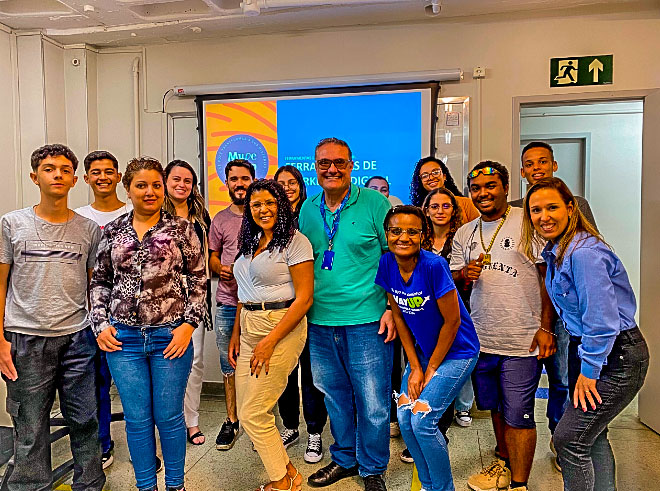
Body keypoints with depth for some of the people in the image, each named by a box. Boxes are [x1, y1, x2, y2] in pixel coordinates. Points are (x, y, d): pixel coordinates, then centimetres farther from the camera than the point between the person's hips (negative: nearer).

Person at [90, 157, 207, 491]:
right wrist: (100, 324, 3)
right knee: (137, 419, 12)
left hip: (170, 337, -2)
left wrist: (189, 324, -8)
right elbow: (99, 282, 13)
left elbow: (198, 280, 0)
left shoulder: (181, 229, -1)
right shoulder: (112, 232, 7)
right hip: (123, 338, 2)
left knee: (169, 417, 9)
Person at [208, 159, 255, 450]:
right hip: (227, 303, 3)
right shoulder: (220, 220, 10)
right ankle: (231, 421, 27)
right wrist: (221, 268, -6)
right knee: (229, 365, 11)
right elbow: (212, 257, 16)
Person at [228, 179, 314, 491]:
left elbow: (304, 299, -15)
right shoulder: (250, 243, 14)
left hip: (281, 327, -8)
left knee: (253, 414, -3)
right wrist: (236, 333, 12)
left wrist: (270, 341, -17)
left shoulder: (295, 242, -10)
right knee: (247, 411, 9)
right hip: (249, 328, 8)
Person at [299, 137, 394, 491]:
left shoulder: (374, 202, -6)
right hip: (320, 321, 5)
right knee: (335, 397, 19)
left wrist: (392, 308, -9)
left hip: (367, 319, -4)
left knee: (372, 402, 6)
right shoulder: (308, 209, 7)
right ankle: (344, 459, 40)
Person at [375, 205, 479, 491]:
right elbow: (399, 317, 0)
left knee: (421, 419, -11)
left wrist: (431, 369, -9)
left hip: (456, 352, -5)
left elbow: (452, 321, -18)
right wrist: (414, 367, -2)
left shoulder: (434, 265, -25)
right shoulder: (386, 264, -8)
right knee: (404, 418, 0)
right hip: (422, 350, 6)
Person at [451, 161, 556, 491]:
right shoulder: (464, 234, 9)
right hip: (481, 338, 5)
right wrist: (464, 275, -11)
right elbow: (453, 282, 12)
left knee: (517, 415, 1)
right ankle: (504, 464, 40)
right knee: (495, 407, 20)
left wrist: (545, 327, -11)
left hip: (522, 341, -5)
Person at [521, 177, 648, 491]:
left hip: (617, 358, -9)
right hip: (589, 349, 9)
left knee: (569, 439, -4)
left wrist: (589, 372, -16)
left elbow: (602, 320, -25)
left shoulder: (583, 253, -25)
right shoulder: (556, 251, 5)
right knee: (591, 435, 20)